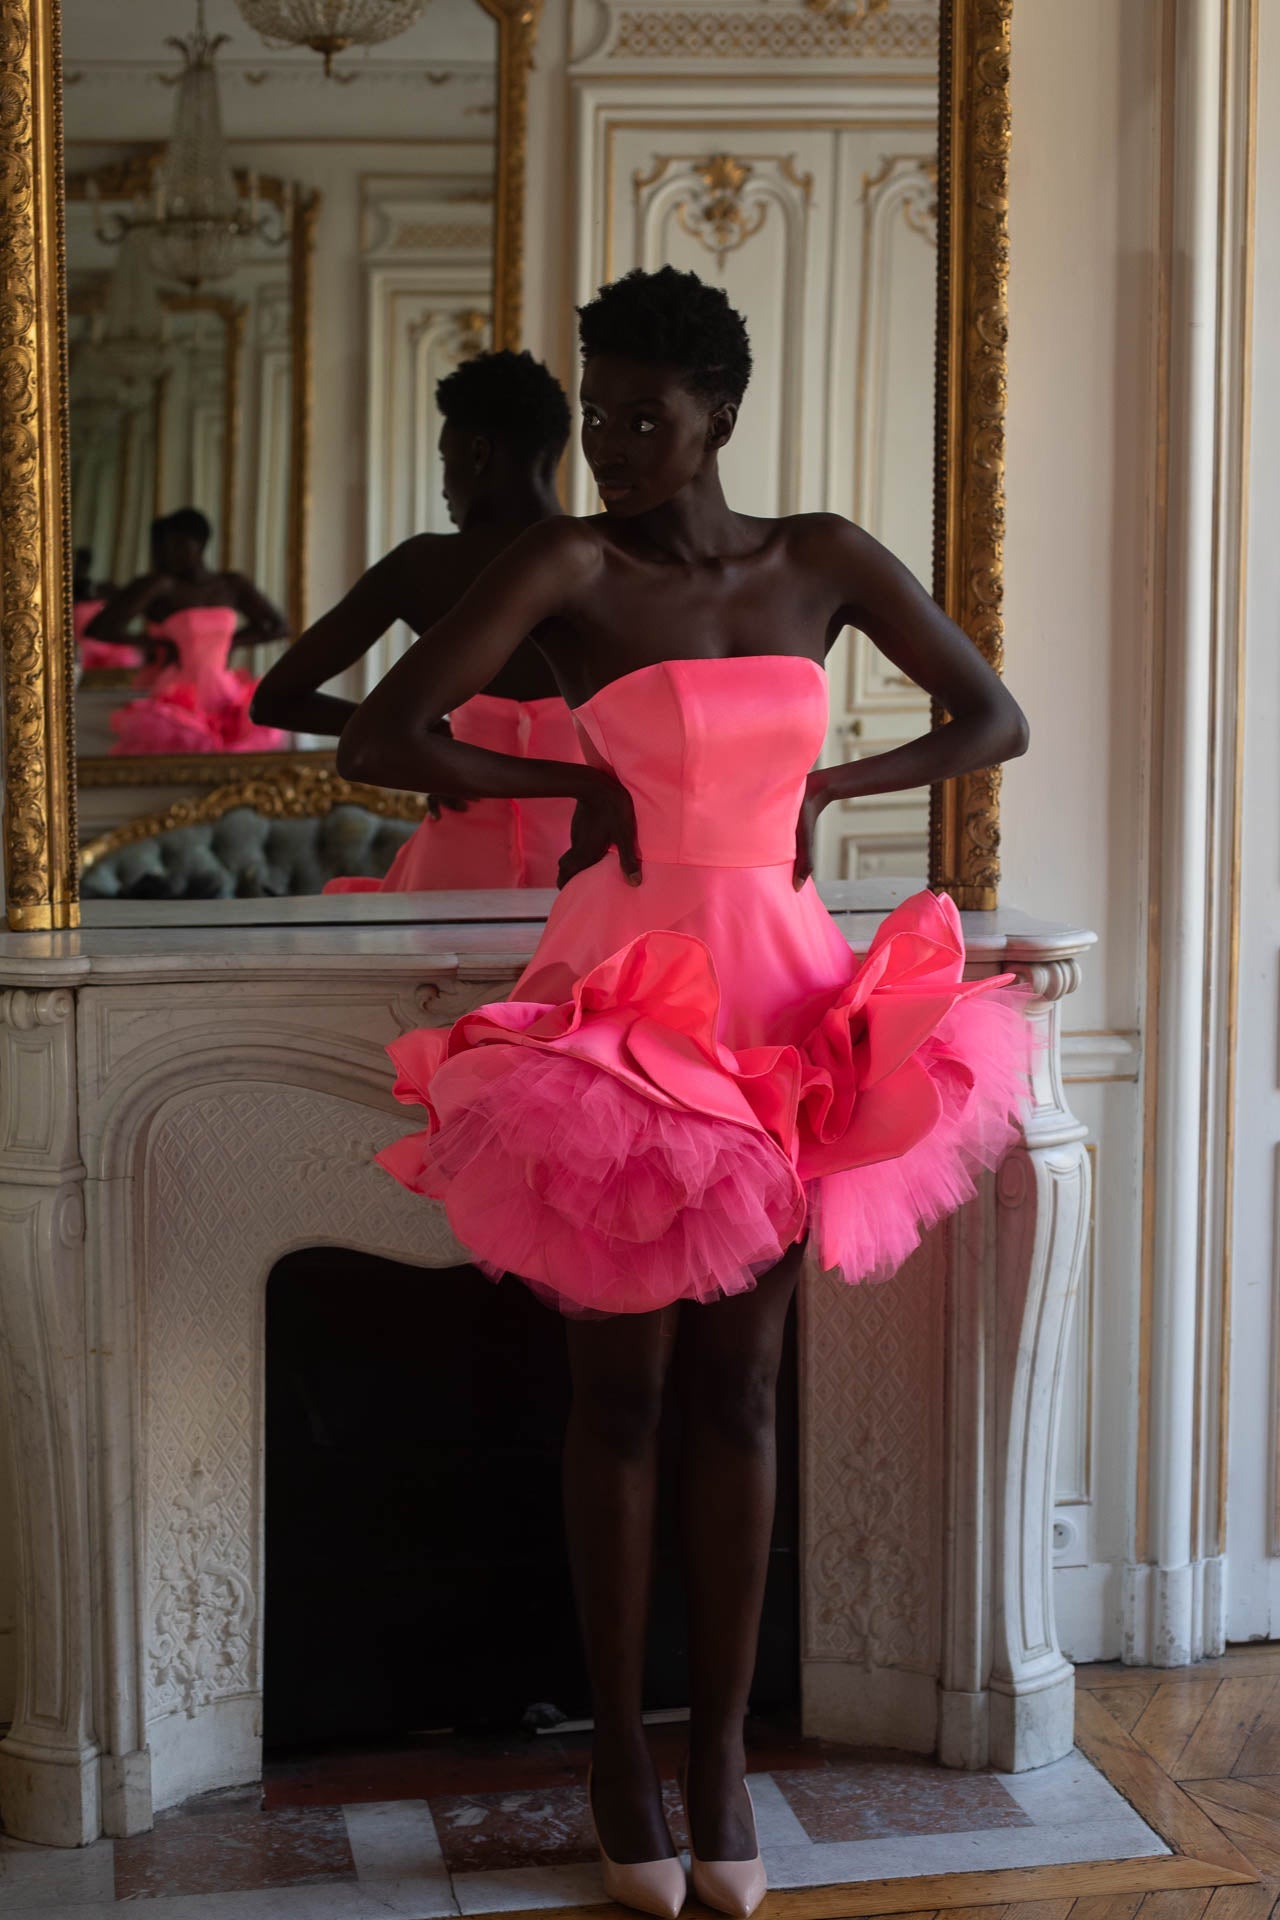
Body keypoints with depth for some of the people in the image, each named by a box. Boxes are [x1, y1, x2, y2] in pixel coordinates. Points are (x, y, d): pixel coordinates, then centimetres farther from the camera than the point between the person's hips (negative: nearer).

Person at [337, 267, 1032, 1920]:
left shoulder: (824, 562, 3)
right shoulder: (569, 568, -7)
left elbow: (994, 719, 10)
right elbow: (377, 742, -15)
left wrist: (822, 788, -1)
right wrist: (581, 783, -11)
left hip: (781, 991, 3)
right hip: (622, 983, -2)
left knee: (736, 1389, 8)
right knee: (621, 1386, 6)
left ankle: (721, 1749, 20)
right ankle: (619, 1752, 20)